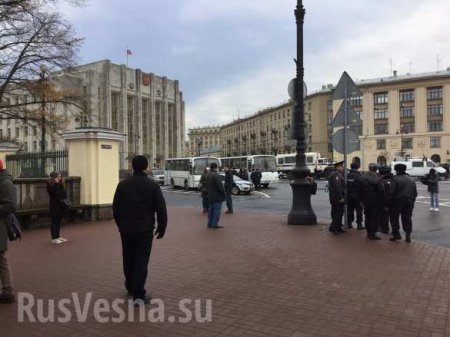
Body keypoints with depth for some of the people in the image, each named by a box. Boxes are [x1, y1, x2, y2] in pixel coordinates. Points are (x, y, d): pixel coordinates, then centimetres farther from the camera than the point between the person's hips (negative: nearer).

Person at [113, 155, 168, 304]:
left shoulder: (122, 184, 3)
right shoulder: (152, 185, -7)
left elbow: (115, 208, 9)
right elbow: (161, 209, -8)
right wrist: (161, 228, 3)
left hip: (126, 229, 4)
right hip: (145, 229, -3)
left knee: (128, 259, 18)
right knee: (141, 260, 0)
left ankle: (130, 288, 33)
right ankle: (138, 294, -3)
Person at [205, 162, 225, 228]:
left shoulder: (208, 175, 8)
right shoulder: (216, 175, -20)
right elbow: (220, 186, -23)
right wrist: (223, 192, -10)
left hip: (210, 195, 9)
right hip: (217, 196, -9)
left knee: (211, 209, 15)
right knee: (217, 209, -3)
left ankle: (209, 223, 19)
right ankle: (215, 224, -2)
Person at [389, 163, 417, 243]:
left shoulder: (396, 179, -9)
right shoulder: (411, 179, 11)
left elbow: (391, 192, -14)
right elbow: (415, 193, 12)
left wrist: (390, 202, -4)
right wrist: (412, 202, 18)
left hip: (398, 201, -5)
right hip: (409, 202, 5)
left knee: (394, 217, 8)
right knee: (407, 218, 10)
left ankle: (396, 234, 4)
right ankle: (408, 236, 6)